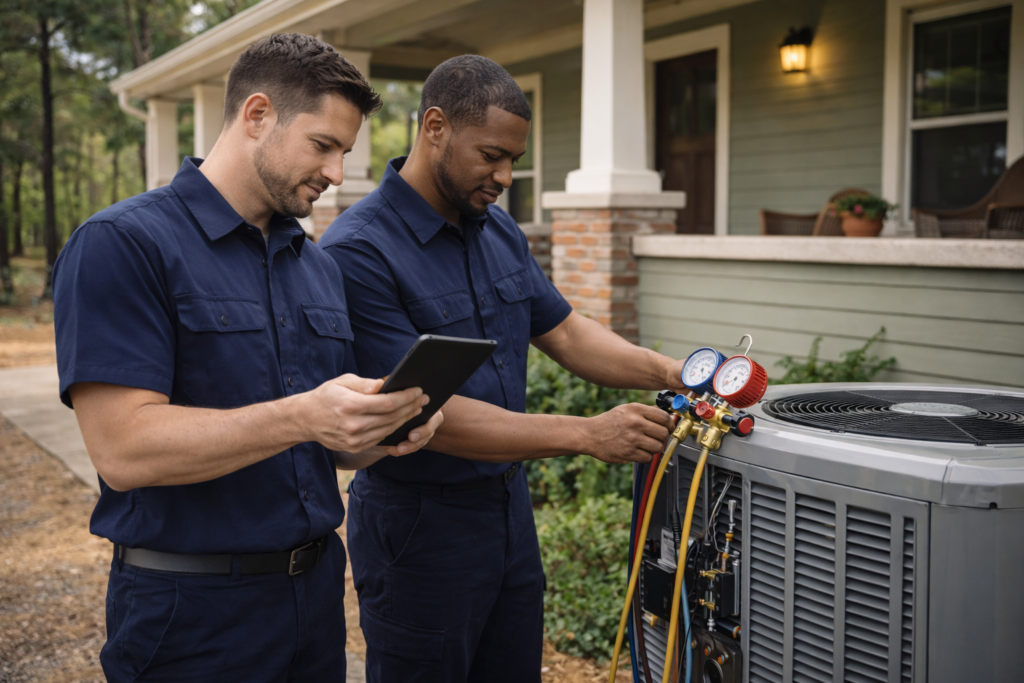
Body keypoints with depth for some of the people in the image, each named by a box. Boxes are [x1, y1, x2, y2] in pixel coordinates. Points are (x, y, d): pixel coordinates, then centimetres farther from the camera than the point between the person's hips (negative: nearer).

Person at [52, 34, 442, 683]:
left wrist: (382, 433, -8)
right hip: (194, 611, -6)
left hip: (317, 587, 7)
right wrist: (301, 417, -29)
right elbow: (123, 448, -21)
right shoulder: (122, 244, -12)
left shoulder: (319, 265, 10)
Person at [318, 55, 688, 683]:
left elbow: (563, 331, 11)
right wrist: (587, 435, -27)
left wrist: (671, 373, -6)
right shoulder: (359, 250, -21)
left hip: (510, 505, 7)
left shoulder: (500, 231, 5)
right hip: (420, 525, -7)